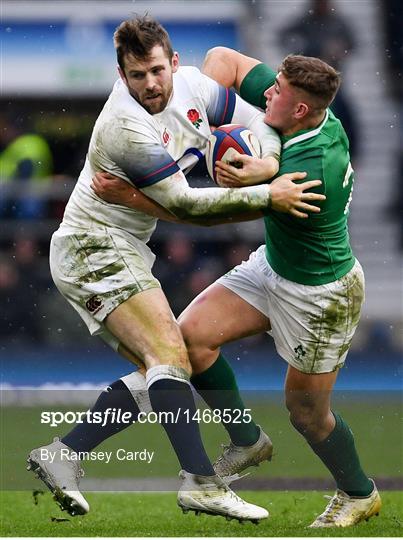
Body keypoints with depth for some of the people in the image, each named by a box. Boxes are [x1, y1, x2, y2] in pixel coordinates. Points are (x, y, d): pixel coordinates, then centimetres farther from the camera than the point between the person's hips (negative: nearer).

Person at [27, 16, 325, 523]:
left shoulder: (192, 86, -1)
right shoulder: (126, 128, -25)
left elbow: (257, 120, 12)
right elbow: (184, 205, -23)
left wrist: (268, 161, -8)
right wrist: (266, 197, -25)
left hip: (122, 252, 10)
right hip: (96, 248, -10)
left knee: (156, 375, 9)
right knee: (171, 356, -23)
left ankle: (61, 456, 10)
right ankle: (201, 483, -31)